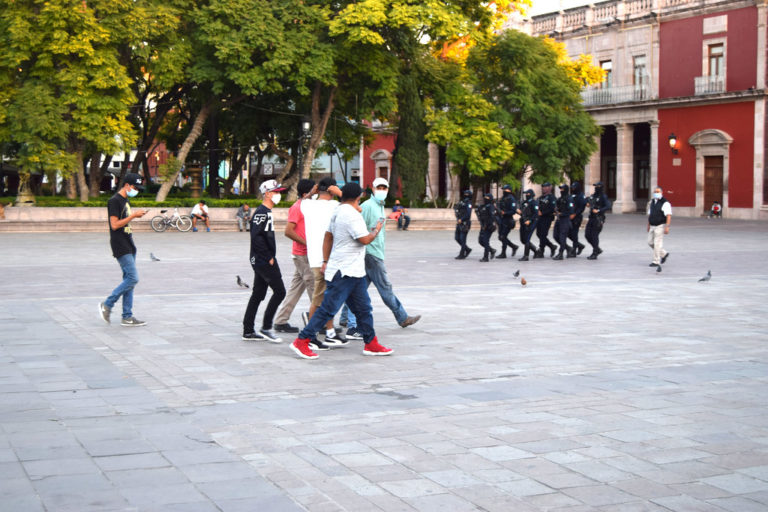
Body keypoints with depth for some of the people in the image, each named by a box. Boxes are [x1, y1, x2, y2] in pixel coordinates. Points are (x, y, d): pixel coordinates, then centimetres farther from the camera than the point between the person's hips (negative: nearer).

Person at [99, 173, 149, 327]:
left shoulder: (126, 201, 17)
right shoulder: (114, 201, -13)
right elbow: (115, 225, -19)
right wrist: (133, 216, -18)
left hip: (129, 246, 10)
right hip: (120, 247, -10)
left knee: (129, 279, 7)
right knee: (133, 278, -14)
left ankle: (127, 317, 10)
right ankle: (107, 305, -2)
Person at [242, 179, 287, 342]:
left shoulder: (265, 212, 17)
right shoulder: (262, 212, -14)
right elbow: (256, 237, -24)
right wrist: (269, 257, -19)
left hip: (260, 261, 10)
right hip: (264, 261, -10)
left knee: (257, 295, 12)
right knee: (279, 291, -8)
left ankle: (248, 331, 16)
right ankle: (266, 327, -3)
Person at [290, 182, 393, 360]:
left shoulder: (337, 212, 13)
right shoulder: (351, 214, -17)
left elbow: (328, 237, 18)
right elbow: (364, 239, -18)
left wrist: (325, 261, 19)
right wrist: (376, 231, 1)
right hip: (344, 272, -10)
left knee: (363, 308, 12)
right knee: (328, 308, -8)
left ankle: (371, 344, 18)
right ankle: (301, 341, -4)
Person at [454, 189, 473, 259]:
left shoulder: (468, 203, -10)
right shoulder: (462, 202, 16)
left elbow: (468, 214, -20)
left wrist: (461, 219, -22)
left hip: (465, 224, -9)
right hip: (459, 223, 9)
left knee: (462, 239, -5)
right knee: (457, 238, 10)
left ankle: (462, 255, 1)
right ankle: (467, 249, 22)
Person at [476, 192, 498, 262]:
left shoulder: (490, 206, -12)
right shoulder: (482, 206, 14)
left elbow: (492, 217, -20)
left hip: (488, 227, -9)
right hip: (483, 227, 9)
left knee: (485, 241, -8)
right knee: (480, 241, 9)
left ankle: (485, 257, -2)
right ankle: (492, 250, 24)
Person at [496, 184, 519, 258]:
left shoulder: (511, 199, -11)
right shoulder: (502, 199, 14)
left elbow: (513, 211, -16)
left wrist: (505, 213, -25)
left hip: (508, 220, -8)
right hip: (501, 220, 9)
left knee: (503, 237, -9)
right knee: (501, 237, 10)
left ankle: (503, 253, 0)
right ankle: (514, 247, 24)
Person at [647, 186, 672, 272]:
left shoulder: (665, 203, -14)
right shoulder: (652, 202, 10)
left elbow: (669, 216, -20)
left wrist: (667, 227, -28)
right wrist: (648, 225, 19)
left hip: (660, 226, -8)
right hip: (653, 226, 8)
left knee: (657, 244, -9)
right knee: (650, 242, 11)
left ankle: (657, 262, -4)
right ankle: (664, 254, 28)